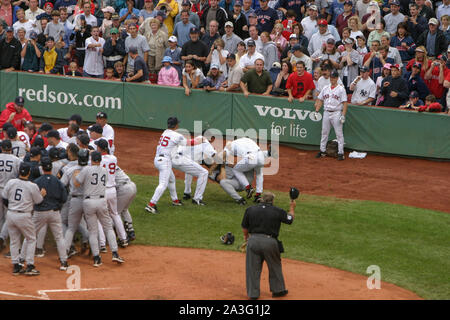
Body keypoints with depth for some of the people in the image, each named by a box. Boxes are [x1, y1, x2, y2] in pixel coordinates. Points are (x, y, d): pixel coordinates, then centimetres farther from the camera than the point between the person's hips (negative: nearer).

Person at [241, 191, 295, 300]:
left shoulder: (250, 210, 5)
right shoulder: (278, 211, 2)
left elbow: (244, 228, 11)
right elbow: (290, 219, 17)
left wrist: (246, 236, 32)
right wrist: (292, 208, 36)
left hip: (253, 240, 1)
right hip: (270, 241, -1)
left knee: (253, 267, 8)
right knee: (275, 266, 17)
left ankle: (253, 293, 10)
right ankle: (278, 290, 27)